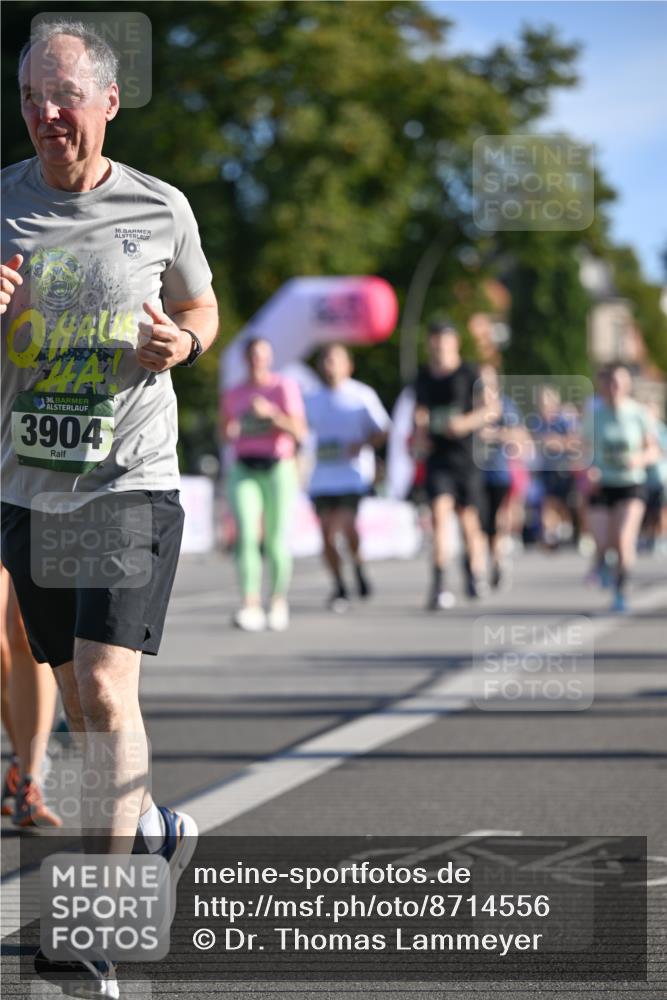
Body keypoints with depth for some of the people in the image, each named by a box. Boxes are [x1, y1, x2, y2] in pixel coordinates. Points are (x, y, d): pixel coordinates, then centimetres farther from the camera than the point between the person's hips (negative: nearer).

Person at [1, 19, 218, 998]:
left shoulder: (161, 209, -2)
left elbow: (202, 308, 15)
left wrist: (180, 341, -9)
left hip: (132, 483, -3)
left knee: (107, 691, -16)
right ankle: (156, 828, 41)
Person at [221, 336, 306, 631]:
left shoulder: (285, 387, 1)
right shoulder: (233, 394, 11)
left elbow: (299, 432, -7)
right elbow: (225, 432, 24)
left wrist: (271, 413, -21)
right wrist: (232, 430, 1)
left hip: (278, 468, -2)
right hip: (243, 469, 2)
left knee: (276, 541, -3)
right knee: (246, 535, -15)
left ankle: (279, 601, 18)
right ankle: (250, 607, -20)